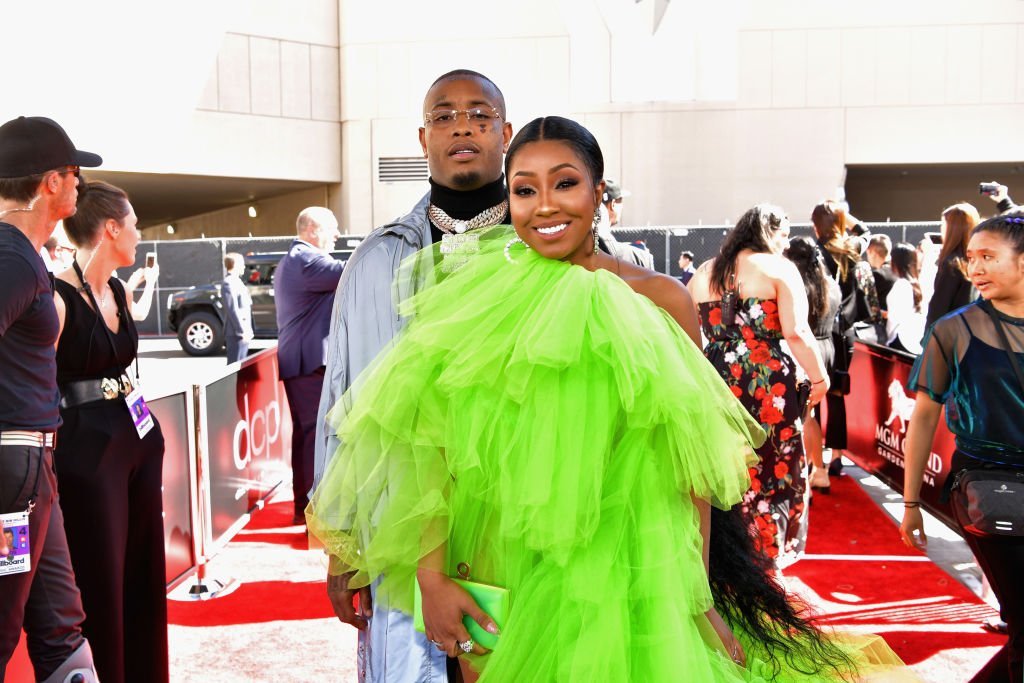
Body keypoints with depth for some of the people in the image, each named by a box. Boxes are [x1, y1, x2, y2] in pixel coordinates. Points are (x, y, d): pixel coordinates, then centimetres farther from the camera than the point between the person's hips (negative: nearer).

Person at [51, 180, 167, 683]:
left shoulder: (119, 292, 10)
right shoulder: (58, 298, -15)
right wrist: (46, 468, -16)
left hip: (138, 439, 8)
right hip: (87, 450, -8)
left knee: (144, 575, 15)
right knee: (99, 585, 3)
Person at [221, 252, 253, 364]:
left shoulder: (236, 281, 16)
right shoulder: (229, 283, -15)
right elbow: (232, 310, -21)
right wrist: (243, 331, -21)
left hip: (243, 333, 10)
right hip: (237, 333, -10)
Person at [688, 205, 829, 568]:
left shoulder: (703, 273, 13)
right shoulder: (778, 268, -2)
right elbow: (795, 333, -12)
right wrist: (819, 377, -3)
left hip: (715, 383, 5)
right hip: (768, 384, -5)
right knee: (774, 472, 7)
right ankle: (764, 556, 12)